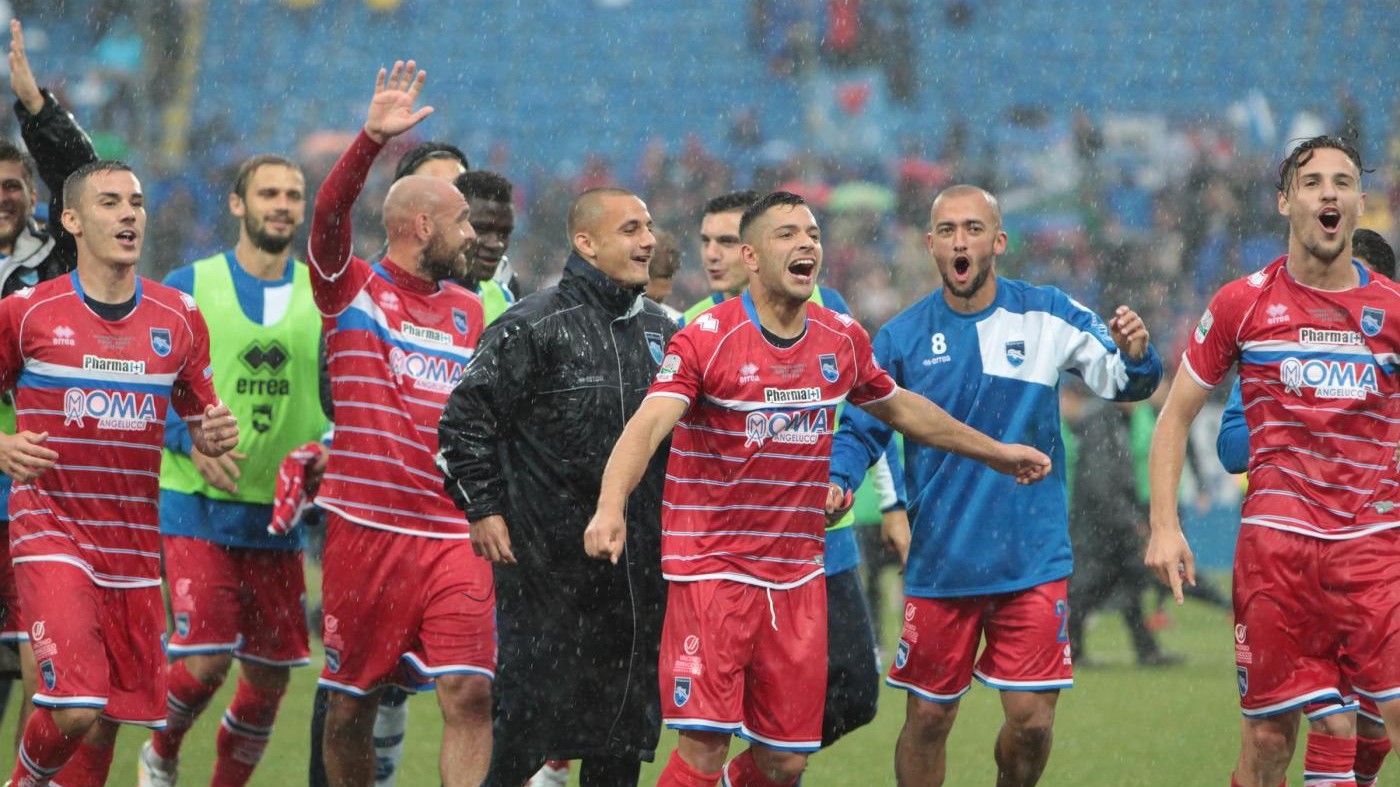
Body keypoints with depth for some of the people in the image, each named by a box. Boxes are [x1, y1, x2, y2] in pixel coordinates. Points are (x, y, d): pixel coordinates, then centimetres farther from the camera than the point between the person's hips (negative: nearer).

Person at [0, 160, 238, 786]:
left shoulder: (179, 319, 7)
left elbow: (199, 419, 17)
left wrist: (214, 436, -7)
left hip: (134, 541, 4)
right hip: (51, 534, -4)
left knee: (109, 718, 6)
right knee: (73, 707, -18)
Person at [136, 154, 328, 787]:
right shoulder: (189, 286, -1)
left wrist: (325, 449, -7)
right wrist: (191, 443, -16)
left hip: (279, 513, 4)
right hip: (195, 504, -4)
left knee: (270, 675, 5)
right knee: (206, 658, -14)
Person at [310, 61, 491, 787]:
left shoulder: (469, 312, 16)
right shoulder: (354, 289, 2)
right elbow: (329, 216, -18)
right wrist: (372, 141, -32)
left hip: (452, 536, 3)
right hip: (364, 529, -3)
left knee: (469, 694, -12)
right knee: (349, 705, 4)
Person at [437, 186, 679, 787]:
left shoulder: (660, 329, 12)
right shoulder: (535, 325, -8)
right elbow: (467, 416, -8)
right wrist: (483, 509, -11)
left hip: (640, 566, 6)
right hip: (549, 559, -6)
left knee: (627, 729, 7)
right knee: (533, 715, -5)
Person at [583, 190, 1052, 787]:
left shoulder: (842, 339, 7)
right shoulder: (707, 339, -11)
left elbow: (899, 407, 26)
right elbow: (648, 425, -24)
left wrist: (995, 452, 35)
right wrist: (611, 508, -42)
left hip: (798, 577, 5)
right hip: (712, 569, -5)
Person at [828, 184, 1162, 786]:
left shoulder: (1045, 315, -2)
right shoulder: (903, 338, -1)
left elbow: (1125, 384, 0)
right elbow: (860, 431, 7)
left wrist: (1135, 354, -22)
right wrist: (836, 482, -13)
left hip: (1032, 560, -1)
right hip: (937, 566, 1)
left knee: (1032, 721, -5)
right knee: (927, 721, 6)